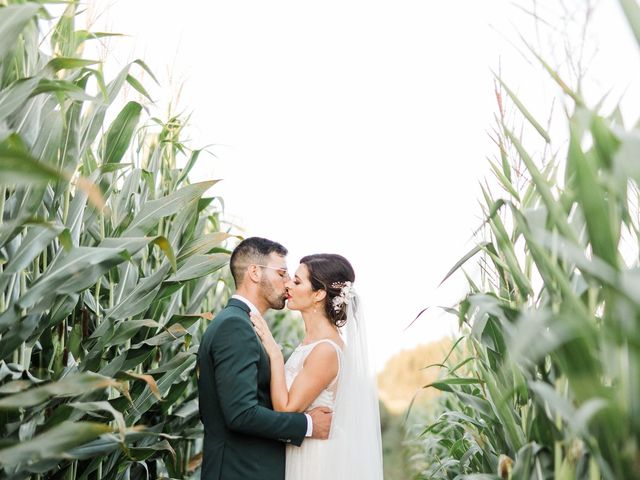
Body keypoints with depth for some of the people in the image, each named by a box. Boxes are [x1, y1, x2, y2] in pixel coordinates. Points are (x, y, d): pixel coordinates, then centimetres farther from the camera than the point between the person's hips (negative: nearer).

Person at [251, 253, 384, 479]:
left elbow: (286, 409, -22)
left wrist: (274, 352, -22)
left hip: (316, 459, -8)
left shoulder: (326, 349, -23)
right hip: (301, 450, 8)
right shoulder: (313, 339, 3)